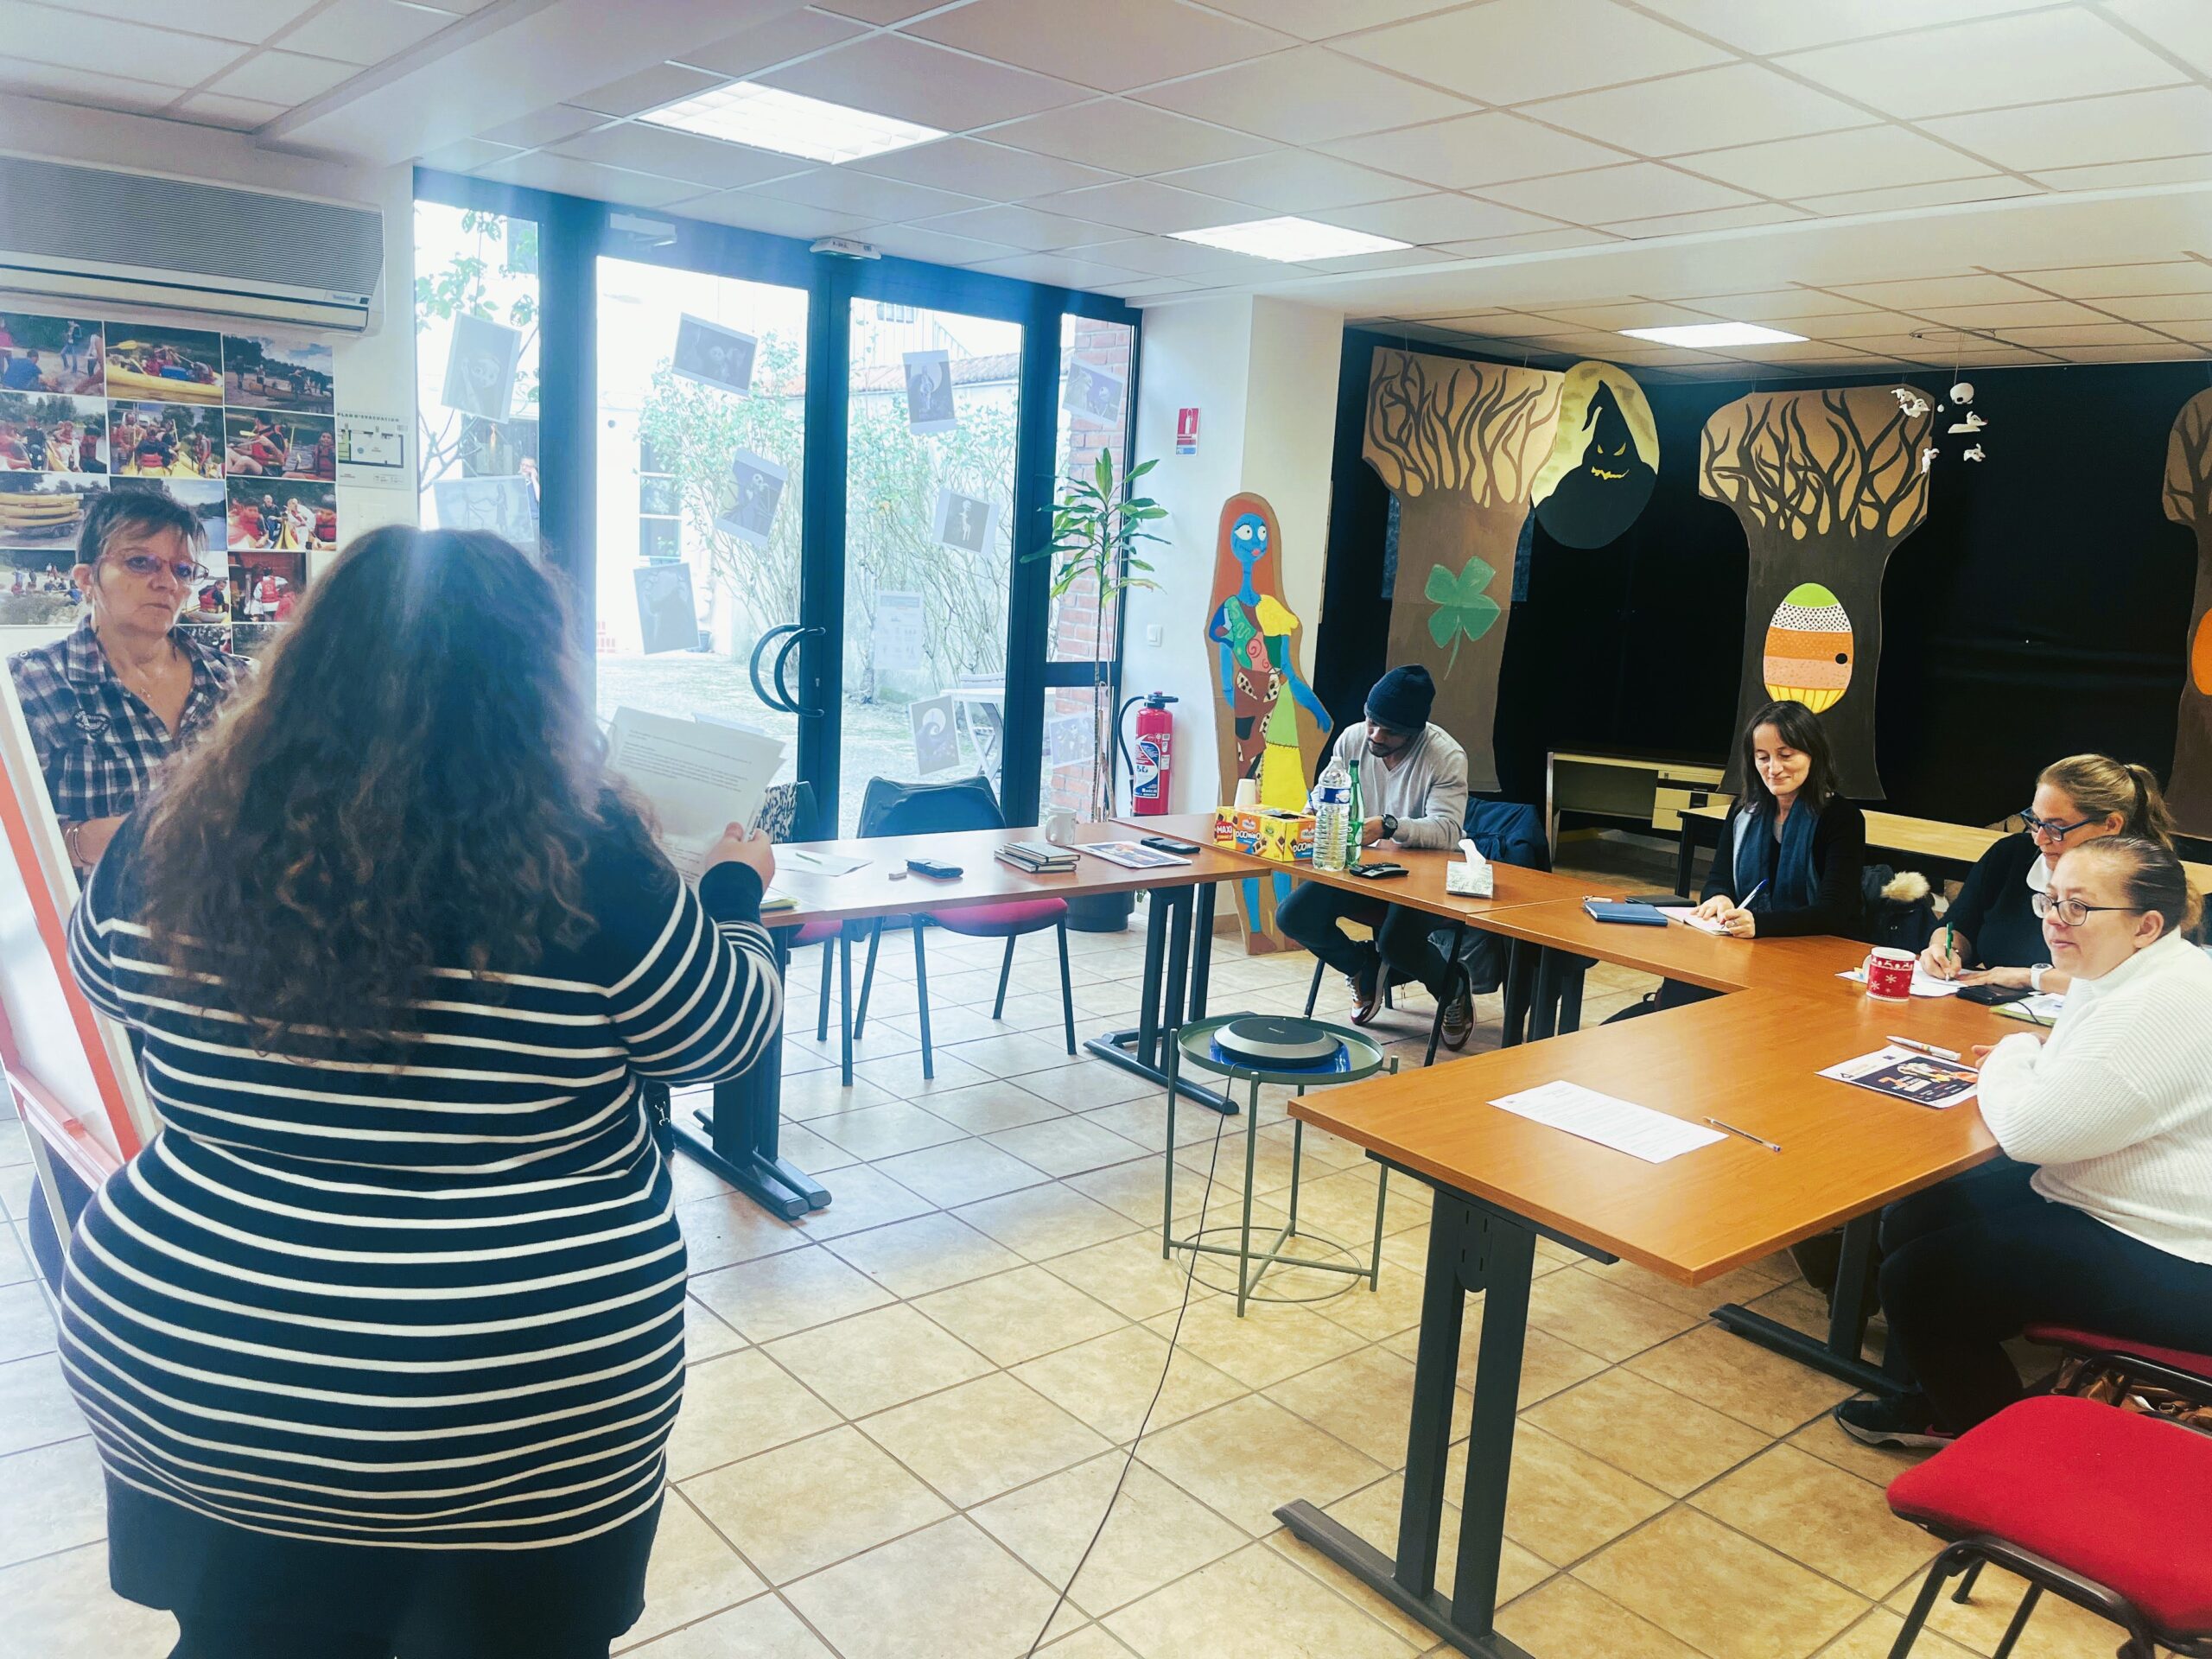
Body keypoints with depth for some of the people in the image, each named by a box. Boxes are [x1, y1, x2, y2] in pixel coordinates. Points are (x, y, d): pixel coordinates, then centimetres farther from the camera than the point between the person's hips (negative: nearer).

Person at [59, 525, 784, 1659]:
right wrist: (735, 892, 13)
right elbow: (728, 1034, -5)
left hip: (184, 1375, 3)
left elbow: (104, 972, 12)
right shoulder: (586, 867, -21)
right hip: (509, 1420, -2)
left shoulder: (174, 845, -10)